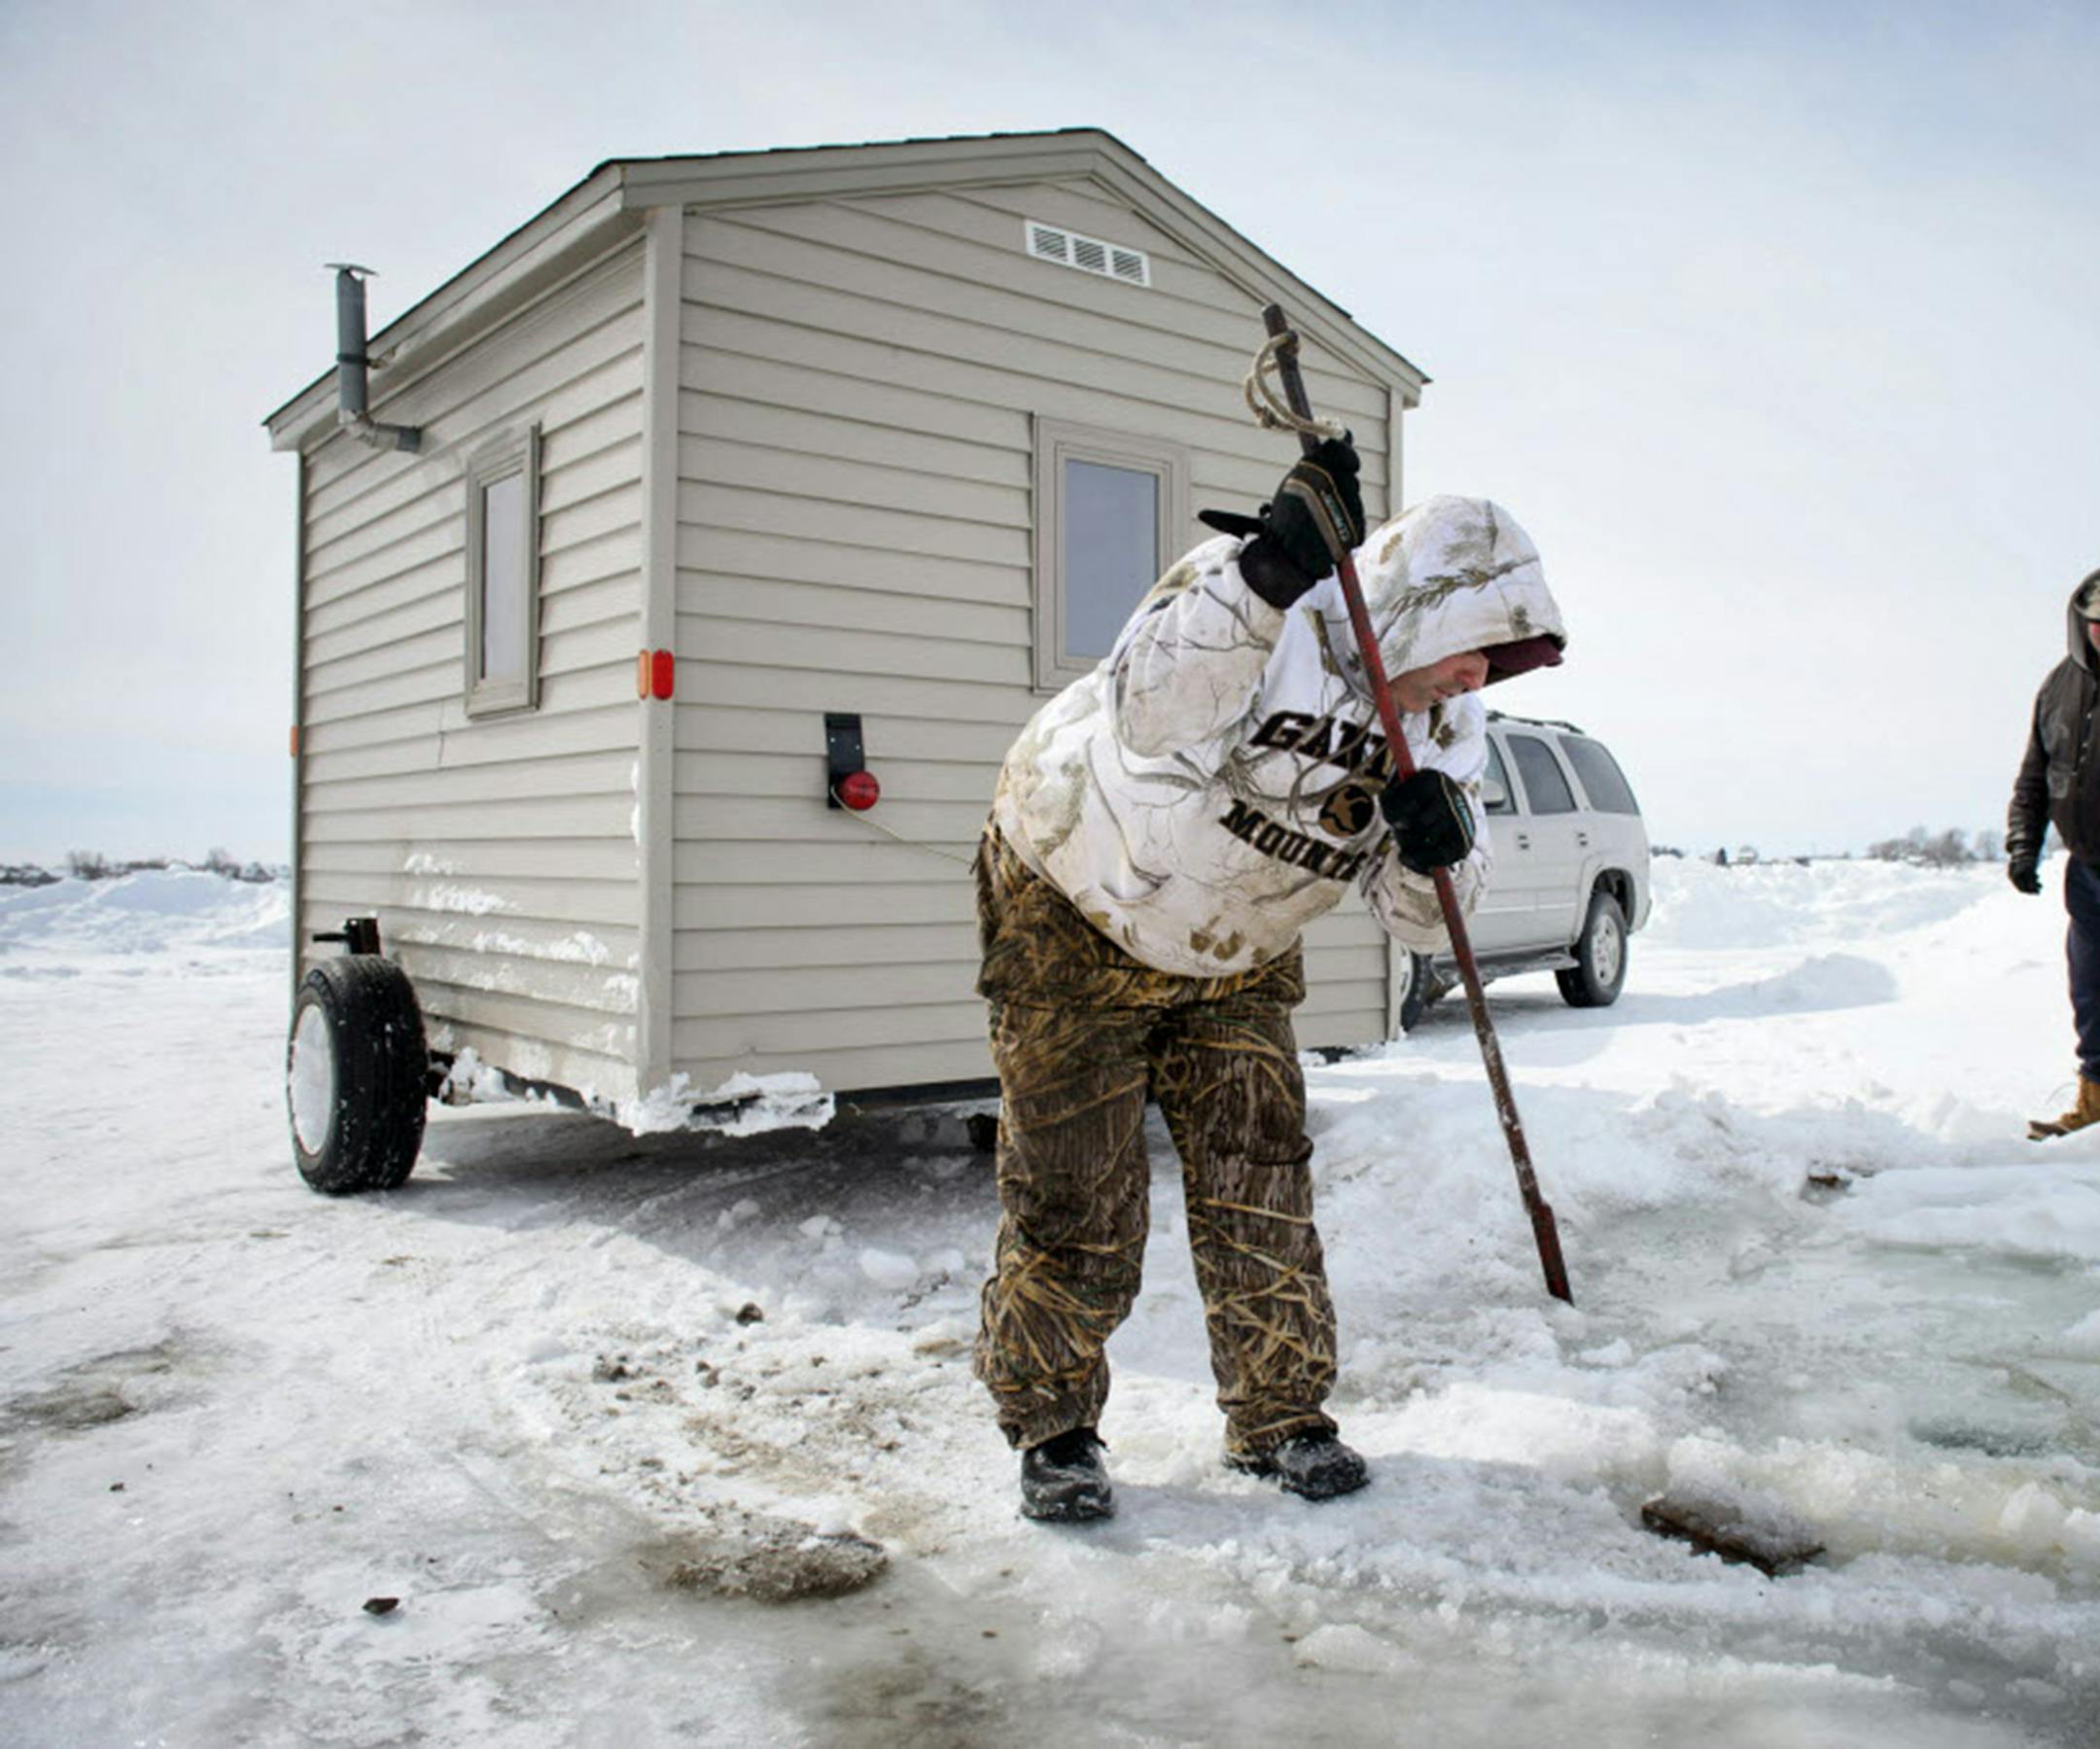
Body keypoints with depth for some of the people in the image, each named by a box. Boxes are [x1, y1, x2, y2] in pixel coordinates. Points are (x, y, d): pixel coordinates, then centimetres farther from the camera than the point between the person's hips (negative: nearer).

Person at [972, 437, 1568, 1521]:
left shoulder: (1445, 725, -6)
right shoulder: (1261, 600, -26)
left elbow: (1422, 922, -7)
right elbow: (1153, 718, -46)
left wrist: (1438, 848, -29)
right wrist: (1271, 569, -55)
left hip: (1233, 958, 6)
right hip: (1074, 916, -5)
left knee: (1259, 1184, 3)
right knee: (1076, 1198, -1)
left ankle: (1277, 1417, 21)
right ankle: (1050, 1426, 18)